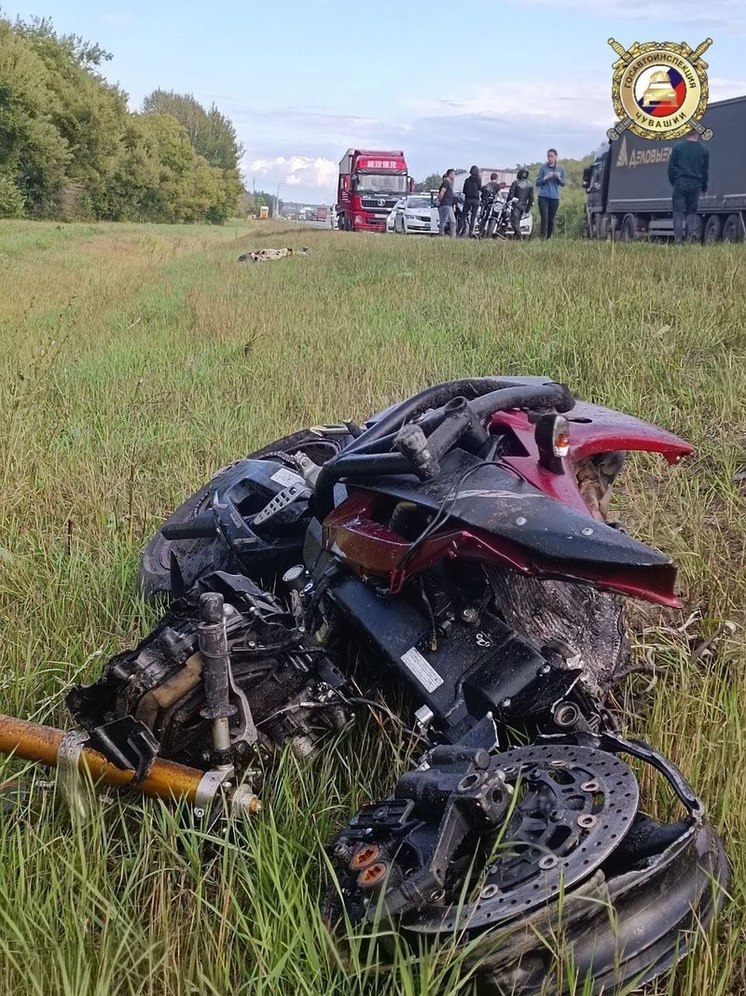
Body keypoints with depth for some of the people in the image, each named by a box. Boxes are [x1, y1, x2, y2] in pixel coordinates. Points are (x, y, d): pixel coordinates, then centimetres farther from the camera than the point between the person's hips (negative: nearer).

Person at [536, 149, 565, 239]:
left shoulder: (560, 169, 8)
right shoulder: (543, 168, 3)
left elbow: (563, 184, 12)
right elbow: (537, 183, 3)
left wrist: (558, 178, -8)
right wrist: (545, 178, -14)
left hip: (555, 198, 2)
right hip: (543, 197, -2)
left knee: (551, 219, 3)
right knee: (544, 218, -12)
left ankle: (549, 237, 15)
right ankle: (543, 238, -12)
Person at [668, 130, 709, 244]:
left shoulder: (678, 147, 0)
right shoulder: (704, 150, 5)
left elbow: (671, 167, 1)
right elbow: (705, 171, 11)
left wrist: (673, 182, 13)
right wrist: (704, 187, 21)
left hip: (680, 184, -1)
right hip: (695, 185, 2)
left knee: (678, 212, 2)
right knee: (691, 211, 14)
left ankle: (678, 236, -8)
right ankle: (692, 230, -8)